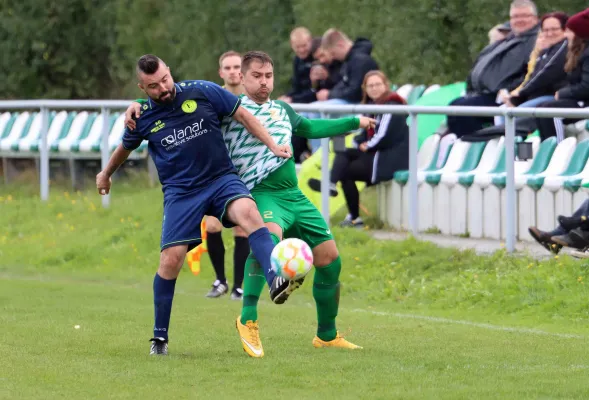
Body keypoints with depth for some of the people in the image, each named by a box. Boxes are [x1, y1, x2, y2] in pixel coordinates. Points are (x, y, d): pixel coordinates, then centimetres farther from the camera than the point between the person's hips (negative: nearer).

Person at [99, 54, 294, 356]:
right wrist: (106, 174, 36)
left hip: (221, 178, -1)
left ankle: (276, 283, -50)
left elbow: (243, 116, 3)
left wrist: (272, 145, -3)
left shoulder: (203, 92, -7)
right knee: (171, 259, -10)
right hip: (180, 192, 1)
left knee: (248, 212, -33)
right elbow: (126, 147, 20)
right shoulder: (142, 117, -2)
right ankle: (160, 337, 8)